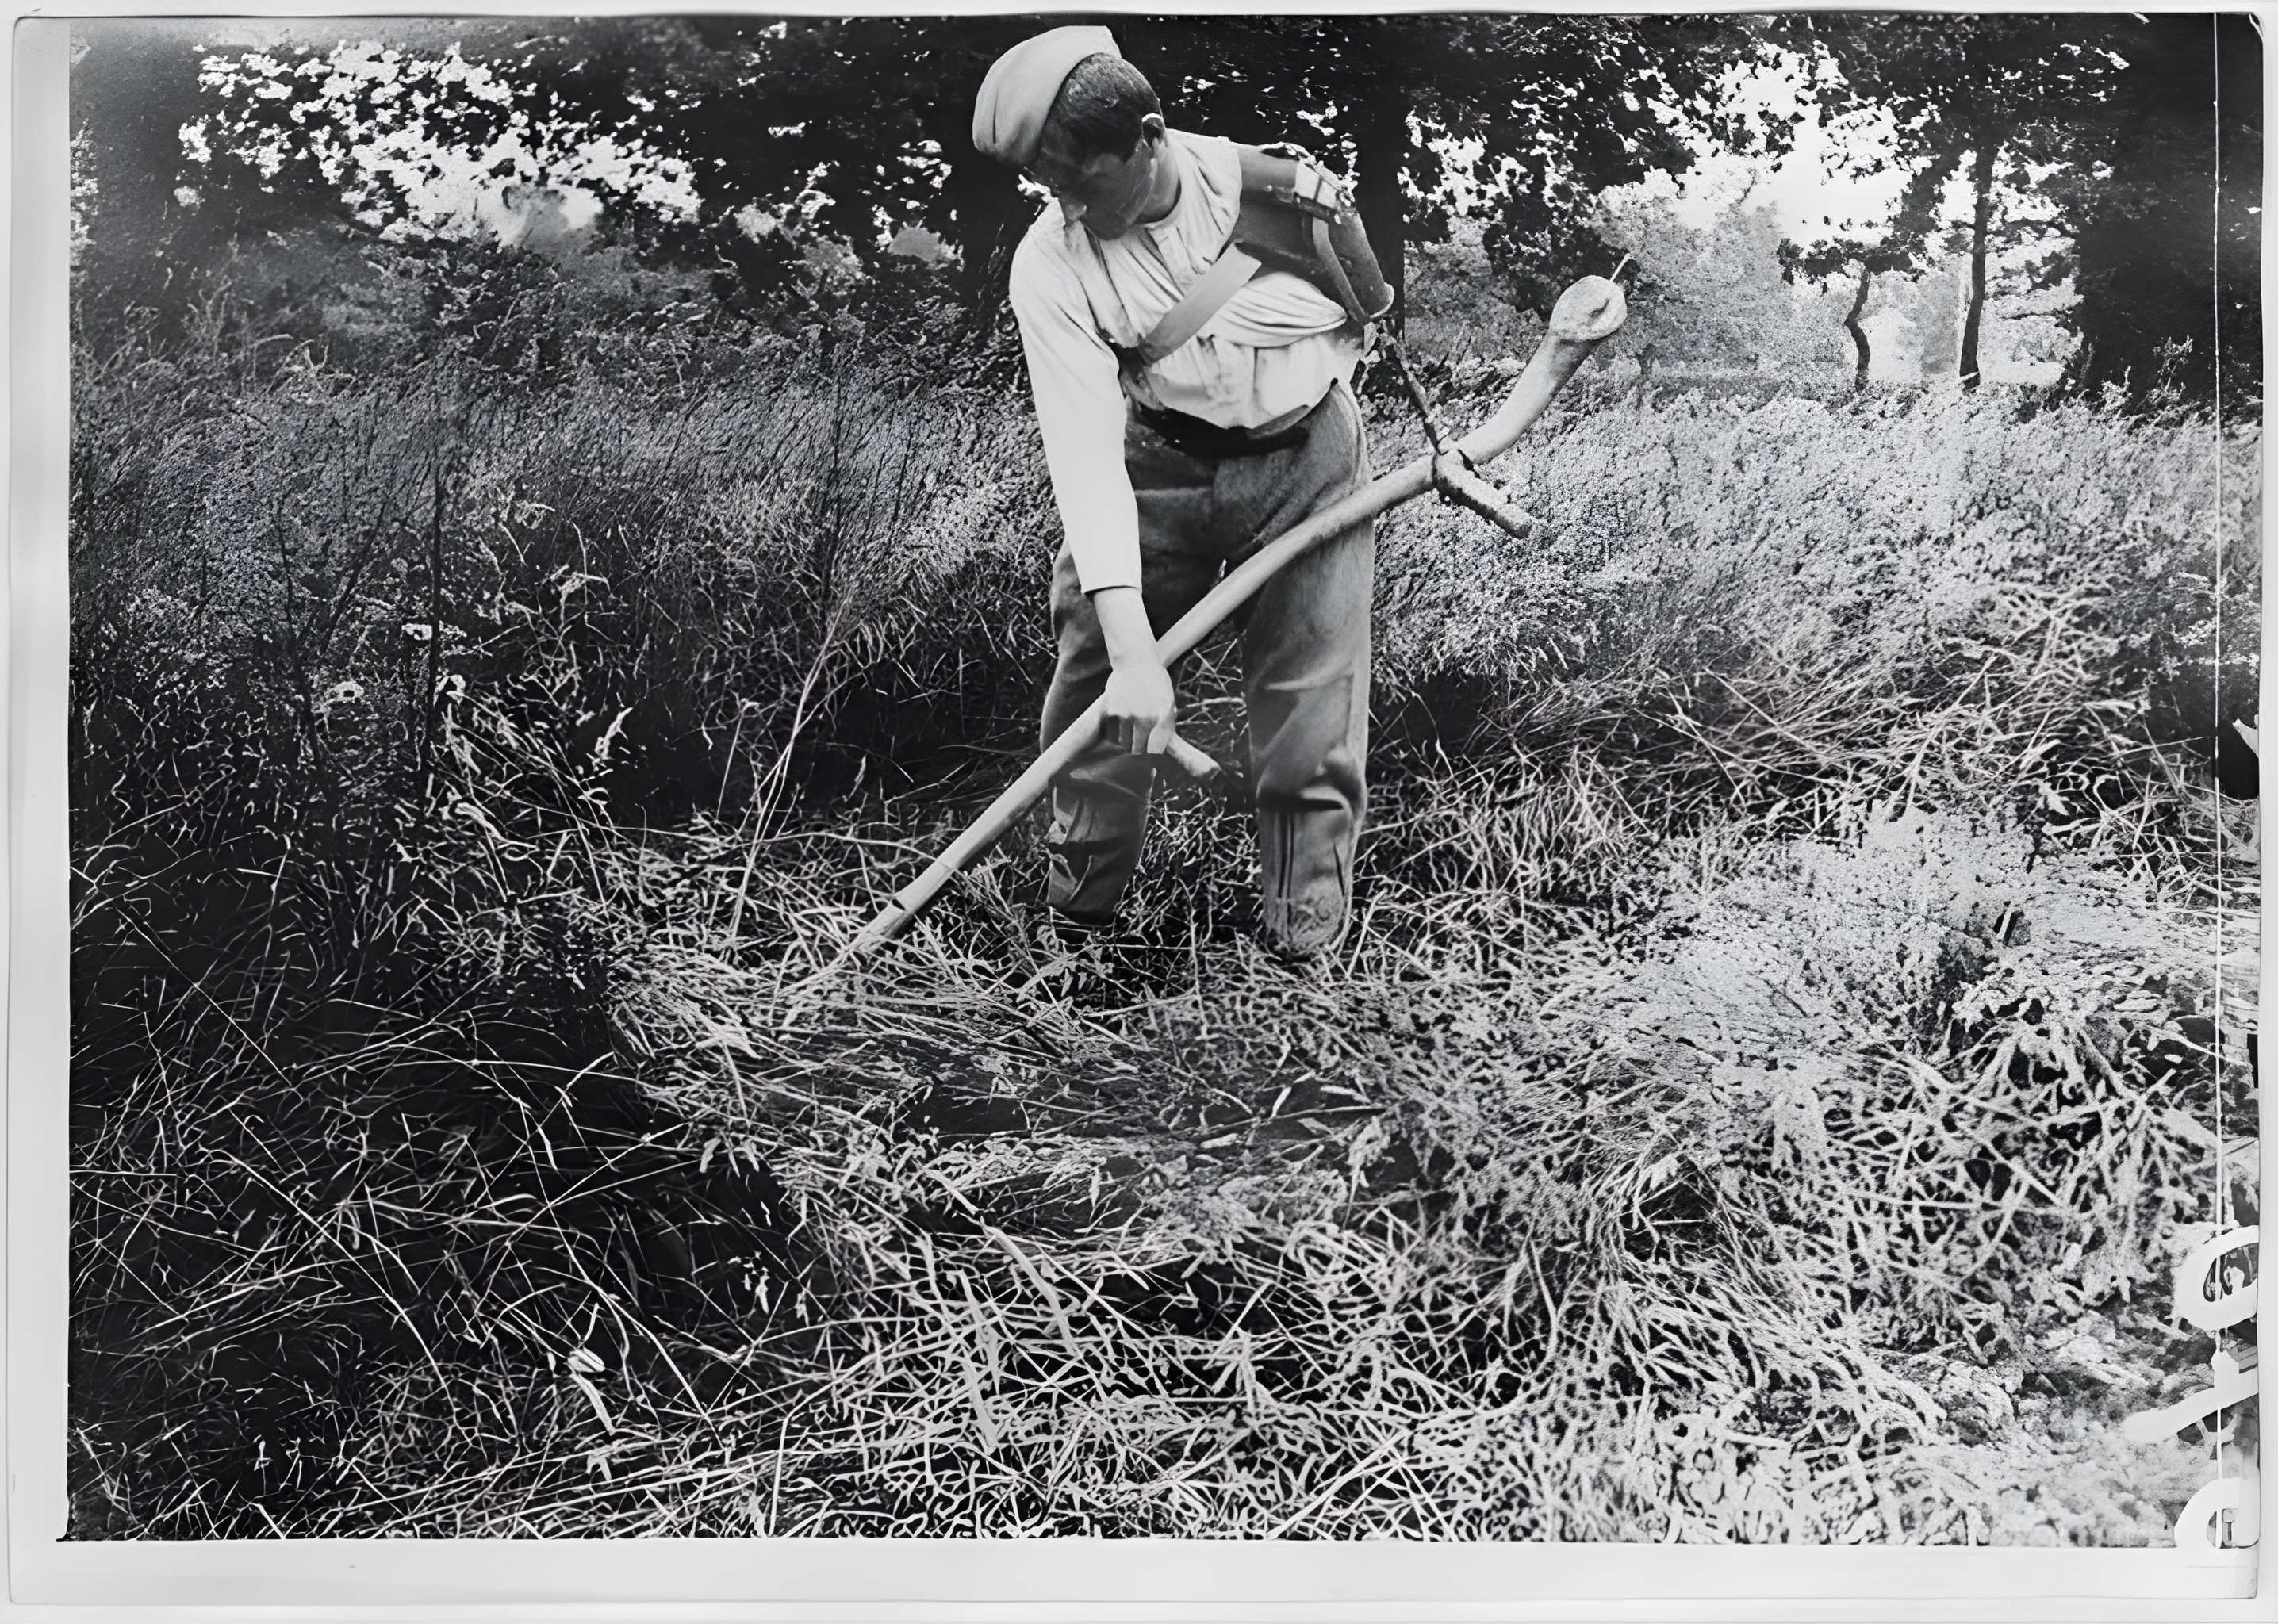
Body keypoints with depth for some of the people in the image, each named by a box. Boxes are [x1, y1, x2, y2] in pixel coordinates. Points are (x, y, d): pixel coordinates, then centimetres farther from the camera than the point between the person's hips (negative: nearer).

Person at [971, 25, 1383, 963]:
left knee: (1313, 724, -3)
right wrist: (1134, 653, -35)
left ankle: (1309, 956, 12)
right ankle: (1074, 931, 22)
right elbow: (1084, 451, -27)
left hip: (1306, 459, -1)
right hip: (1155, 465, 1)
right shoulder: (1050, 264, -19)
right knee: (1094, 694, 2)